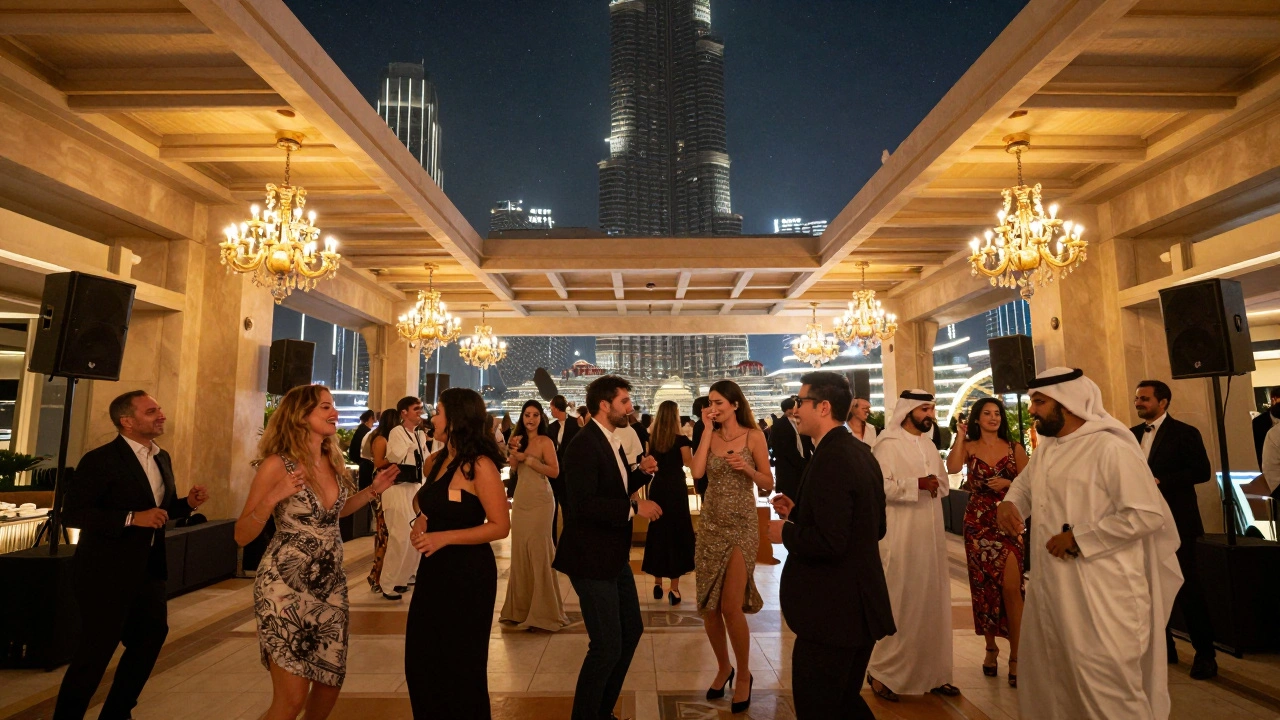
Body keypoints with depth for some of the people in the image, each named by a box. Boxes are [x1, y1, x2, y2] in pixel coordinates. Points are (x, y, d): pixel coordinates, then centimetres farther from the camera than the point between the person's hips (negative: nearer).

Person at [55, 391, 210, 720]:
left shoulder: (162, 458, 8)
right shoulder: (100, 459, -16)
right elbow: (72, 514, -21)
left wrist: (188, 503, -3)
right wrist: (132, 518, -28)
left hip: (149, 569, 8)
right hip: (107, 572, -8)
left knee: (150, 639, 19)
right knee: (95, 653, 4)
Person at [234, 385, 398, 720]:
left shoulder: (333, 462, 4)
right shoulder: (276, 465, -14)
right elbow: (242, 536, -11)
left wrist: (373, 489, 8)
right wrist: (273, 497, -26)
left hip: (330, 586, 6)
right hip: (286, 587, -6)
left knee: (329, 685, 13)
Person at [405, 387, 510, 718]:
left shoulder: (479, 465, -18)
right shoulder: (435, 461, 6)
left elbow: (500, 526, -20)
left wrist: (444, 537, -23)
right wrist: (420, 520, 2)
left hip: (468, 574, -8)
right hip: (434, 569, 8)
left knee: (461, 664, 9)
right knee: (421, 659, 16)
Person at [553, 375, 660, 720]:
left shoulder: (610, 441, 10)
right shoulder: (584, 444, -21)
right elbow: (582, 504, -30)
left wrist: (641, 471, 1)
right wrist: (635, 507, -28)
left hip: (615, 556, 10)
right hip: (591, 558, -10)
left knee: (631, 631, 18)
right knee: (607, 646, -3)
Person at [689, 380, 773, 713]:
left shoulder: (753, 436, -4)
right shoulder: (710, 437, 6)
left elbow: (768, 484, -2)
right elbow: (697, 471, -13)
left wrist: (747, 468, -19)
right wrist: (707, 429, -8)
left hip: (741, 525, -4)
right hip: (711, 525, 4)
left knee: (730, 606, -7)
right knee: (708, 605, 8)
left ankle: (744, 675, 17)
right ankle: (723, 667, 31)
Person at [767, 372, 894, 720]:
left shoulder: (831, 458, -23)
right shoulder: (861, 452, 7)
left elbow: (829, 541, -30)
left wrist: (786, 531, -10)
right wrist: (798, 512, 9)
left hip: (832, 611, -10)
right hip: (859, 606, 10)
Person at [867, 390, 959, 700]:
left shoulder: (929, 445, 15)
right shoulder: (888, 444, -10)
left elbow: (944, 482, 19)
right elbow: (880, 486, -18)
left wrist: (935, 484, -2)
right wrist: (918, 484, -24)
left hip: (931, 535, 8)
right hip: (901, 537, -7)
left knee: (933, 603, 11)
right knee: (901, 605, -2)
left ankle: (933, 672, 24)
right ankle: (882, 672, 12)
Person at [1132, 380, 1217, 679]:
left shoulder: (1184, 433, -6)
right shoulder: (1132, 434, 10)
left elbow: (1202, 471, -13)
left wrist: (1161, 481, -20)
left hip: (1175, 522, -6)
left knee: (1187, 587, 0)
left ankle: (1205, 653, 14)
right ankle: (1164, 646, 25)